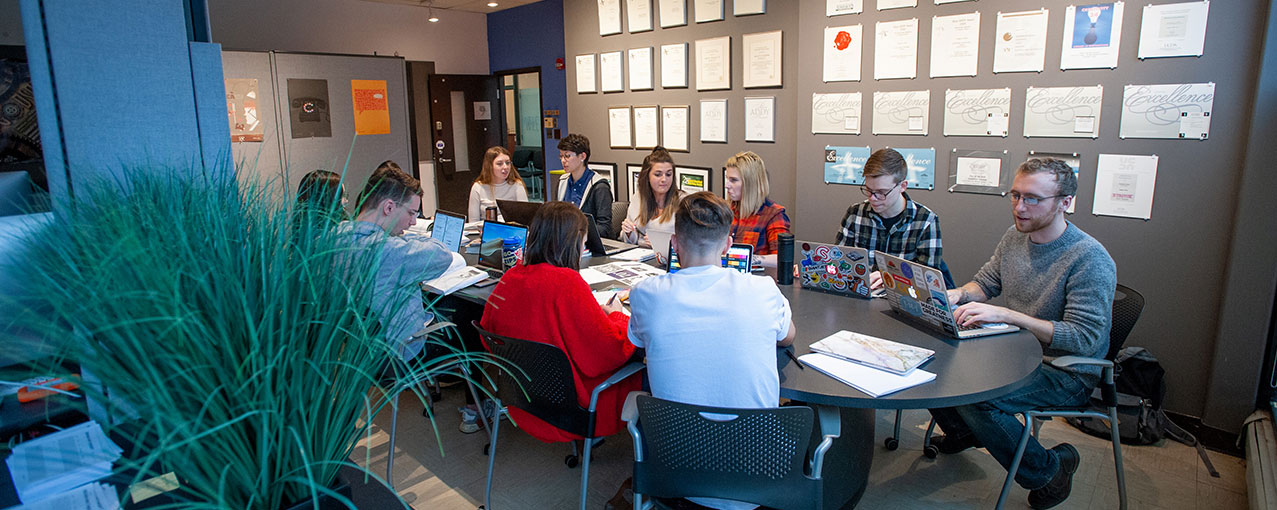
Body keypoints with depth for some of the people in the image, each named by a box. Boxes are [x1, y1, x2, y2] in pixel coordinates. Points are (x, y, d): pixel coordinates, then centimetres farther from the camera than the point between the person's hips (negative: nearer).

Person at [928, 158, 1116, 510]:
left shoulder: (1090, 260, -21)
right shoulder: (1014, 237, 1)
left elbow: (1083, 338, -26)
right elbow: (986, 282, 14)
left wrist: (1005, 315, -34)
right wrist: (957, 294, -10)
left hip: (1068, 373, -7)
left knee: (976, 397, -30)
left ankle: (1049, 468, 0)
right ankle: (962, 432, 22)